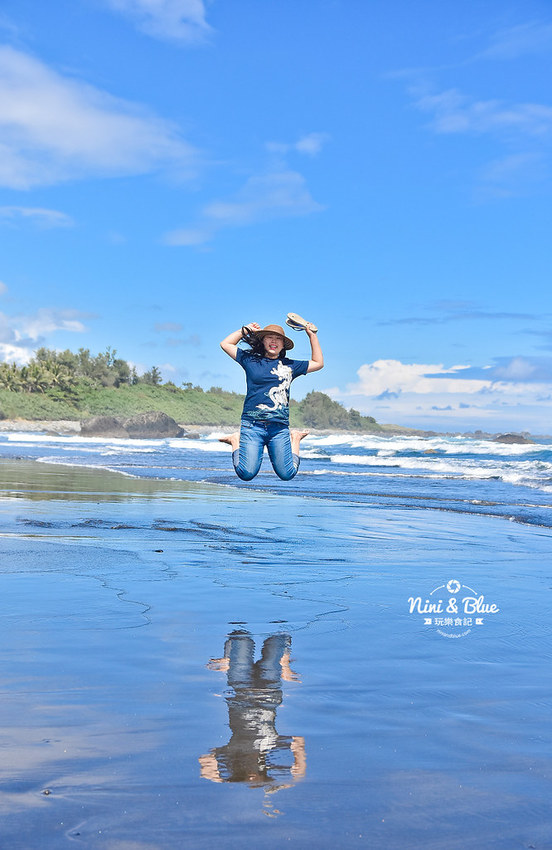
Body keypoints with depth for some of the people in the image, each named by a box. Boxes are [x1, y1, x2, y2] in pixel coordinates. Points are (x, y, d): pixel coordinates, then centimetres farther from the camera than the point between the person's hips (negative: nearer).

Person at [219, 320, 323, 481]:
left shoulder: (290, 366, 14)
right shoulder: (250, 360, 9)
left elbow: (318, 363, 24)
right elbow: (225, 344, 16)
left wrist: (312, 335, 19)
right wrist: (245, 330, 16)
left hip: (280, 428, 2)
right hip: (252, 425, -1)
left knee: (287, 475, -4)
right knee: (246, 474, -9)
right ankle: (236, 441, 21)